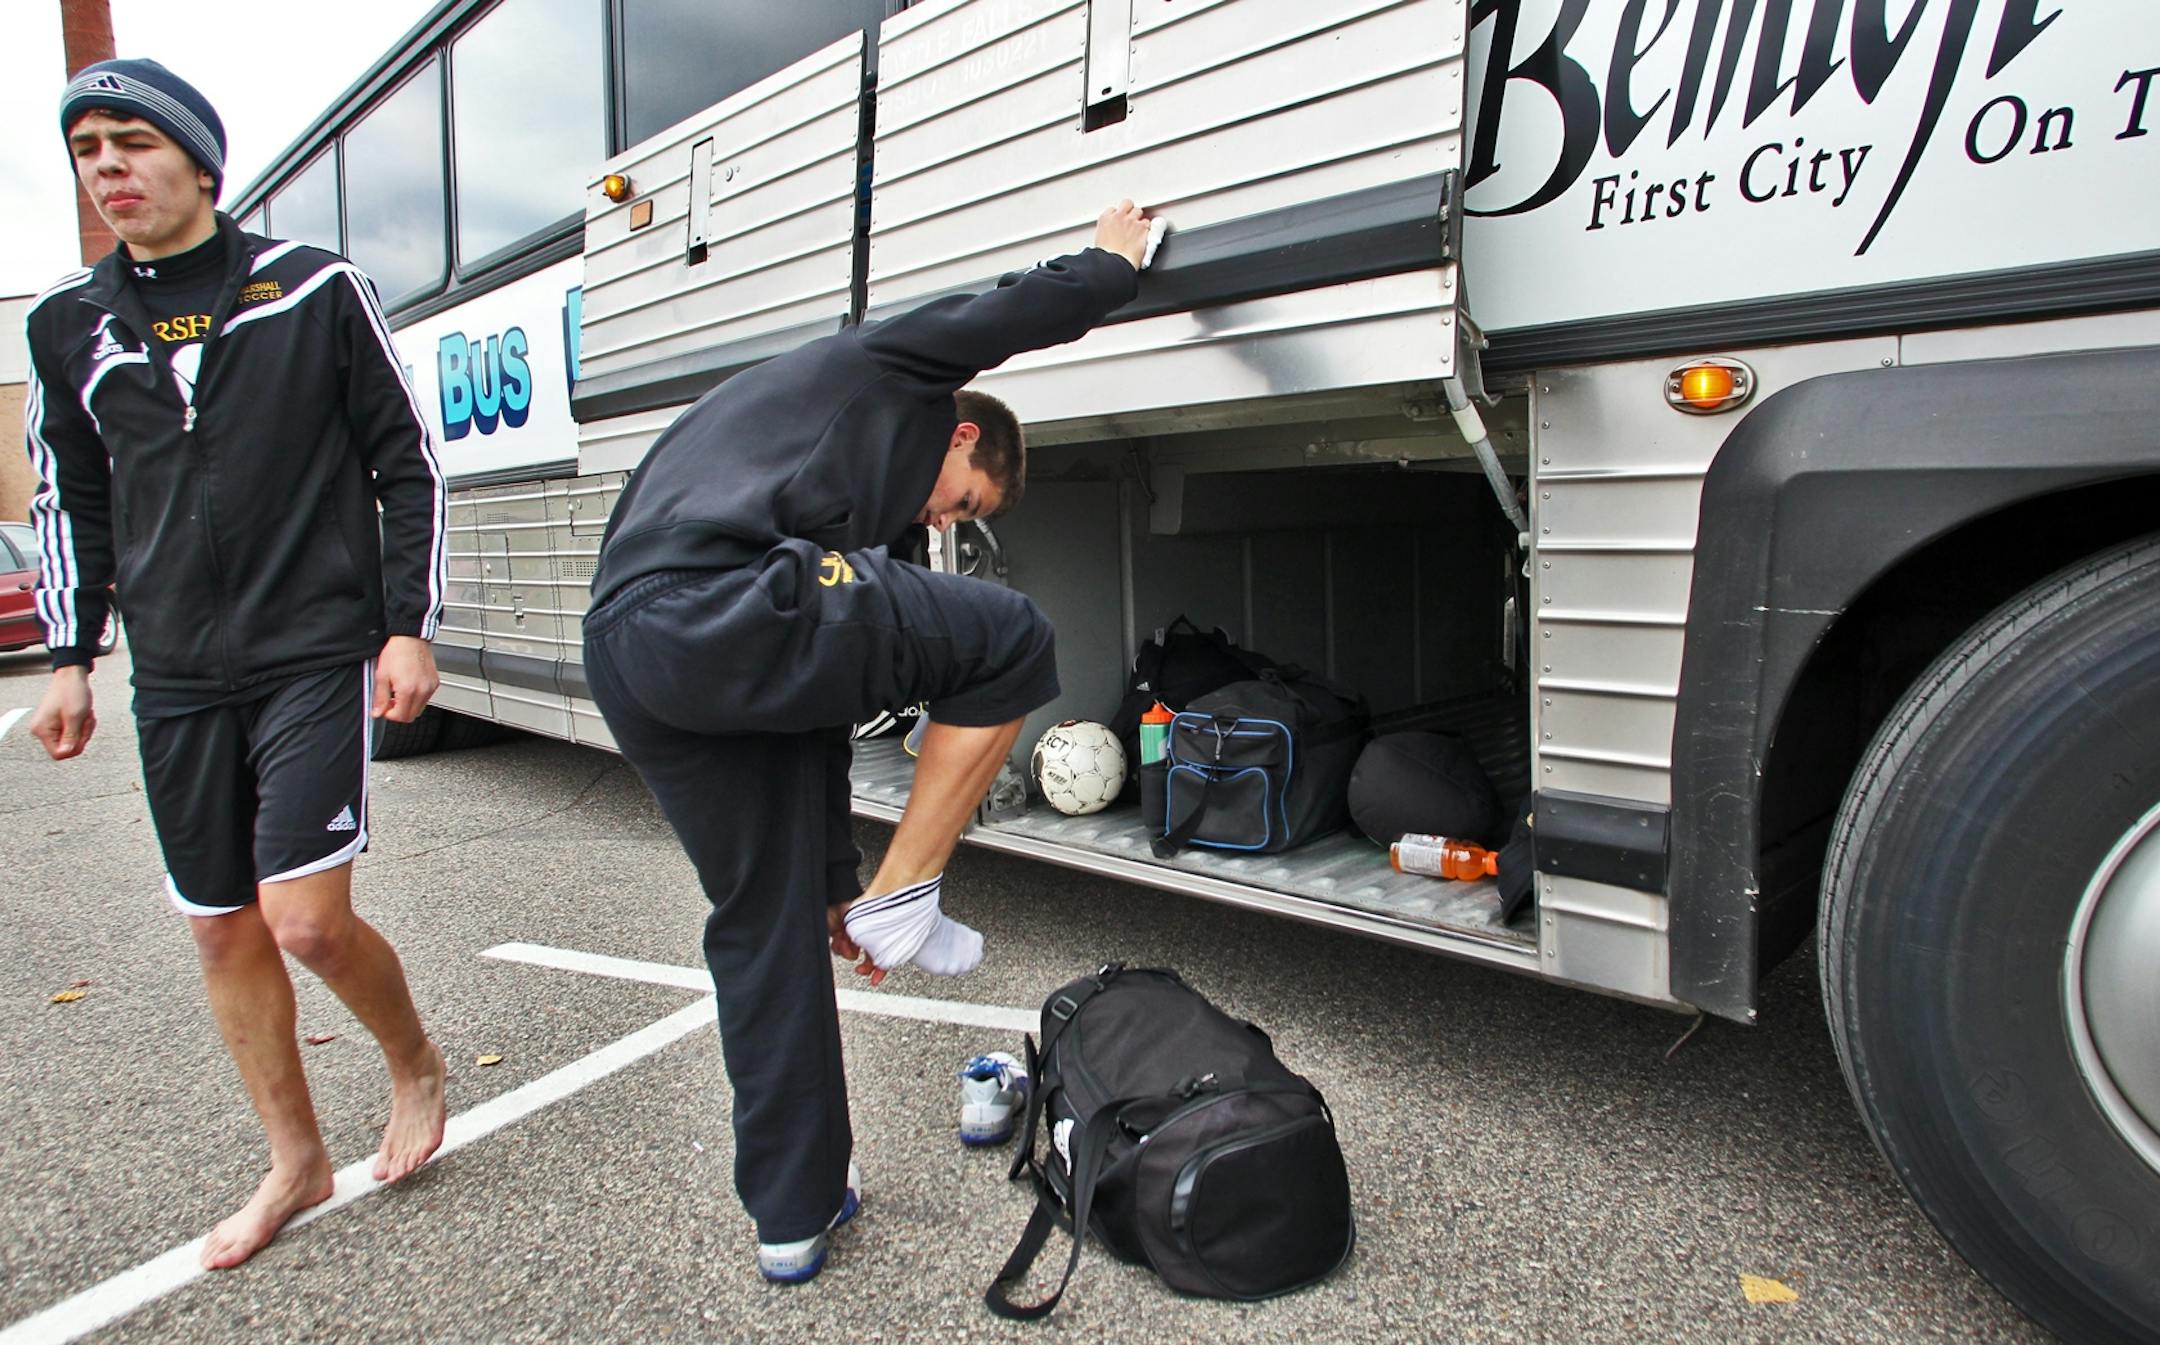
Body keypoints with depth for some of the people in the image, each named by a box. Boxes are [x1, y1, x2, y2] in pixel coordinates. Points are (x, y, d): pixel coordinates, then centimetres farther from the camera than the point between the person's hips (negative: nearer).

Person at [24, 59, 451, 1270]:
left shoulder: (315, 290, -1)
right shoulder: (69, 323, 11)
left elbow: (409, 463, -1)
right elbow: (70, 501, 19)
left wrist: (409, 626, -6)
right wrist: (71, 658, 13)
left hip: (315, 655, -5)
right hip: (177, 683, 5)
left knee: (307, 919, -13)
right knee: (223, 930, 9)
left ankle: (416, 1066, 19)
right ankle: (298, 1162, 28)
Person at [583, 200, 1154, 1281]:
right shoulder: (889, 373, 19)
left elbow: (814, 712, 34)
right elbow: (1029, 309, 7)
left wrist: (841, 880, 34)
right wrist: (1116, 258, 32)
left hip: (626, 665, 10)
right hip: (715, 609, -10)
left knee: (762, 923, 19)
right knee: (1012, 645, 3)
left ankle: (792, 1213, 30)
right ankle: (905, 897, 10)